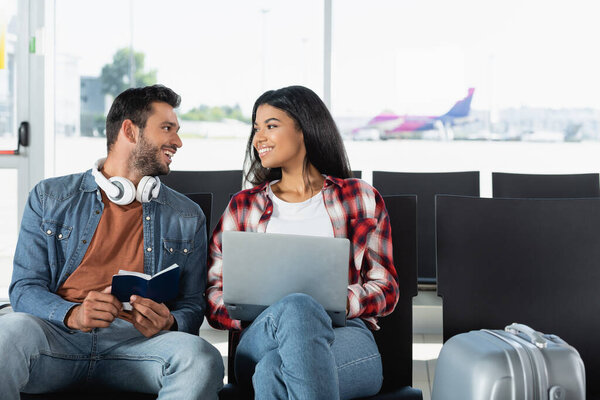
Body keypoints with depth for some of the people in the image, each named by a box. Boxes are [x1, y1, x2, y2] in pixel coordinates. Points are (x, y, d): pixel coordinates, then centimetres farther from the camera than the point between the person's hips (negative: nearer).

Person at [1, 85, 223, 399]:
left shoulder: (187, 218, 18)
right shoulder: (49, 198, 14)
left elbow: (191, 306, 16)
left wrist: (167, 324, -10)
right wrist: (73, 314, -15)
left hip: (135, 341, 2)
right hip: (59, 334, -1)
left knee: (201, 357, -32)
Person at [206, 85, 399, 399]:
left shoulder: (360, 197, 18)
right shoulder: (244, 206, 24)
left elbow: (386, 289, 13)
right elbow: (213, 294, 16)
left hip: (346, 334, -1)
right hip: (262, 338, 1)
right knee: (297, 307, -39)